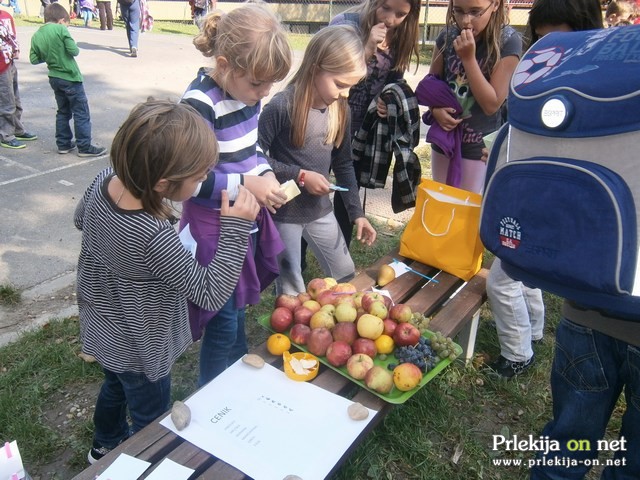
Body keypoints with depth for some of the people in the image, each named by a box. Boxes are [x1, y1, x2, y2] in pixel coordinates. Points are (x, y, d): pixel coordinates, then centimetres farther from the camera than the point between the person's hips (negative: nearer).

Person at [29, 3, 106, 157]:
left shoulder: (36, 36, 5)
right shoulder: (60, 29, -13)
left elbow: (34, 59, 6)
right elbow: (74, 51, -17)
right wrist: (76, 48, 4)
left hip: (54, 79, 7)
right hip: (70, 78, -7)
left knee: (63, 112, 18)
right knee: (82, 113, -1)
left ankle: (63, 144, 20)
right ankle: (85, 147, -1)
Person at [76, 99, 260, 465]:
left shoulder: (105, 180, -19)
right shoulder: (154, 238, -42)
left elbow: (82, 218, 4)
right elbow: (211, 294, -32)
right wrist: (237, 227, -34)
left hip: (103, 329, 8)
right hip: (140, 351, -8)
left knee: (115, 387, 35)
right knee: (151, 420, 21)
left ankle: (107, 445, 62)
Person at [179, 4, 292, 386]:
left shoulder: (248, 91, -1)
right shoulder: (200, 103, -25)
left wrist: (266, 173, -6)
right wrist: (247, 184, -25)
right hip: (213, 224, -7)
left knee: (238, 308, 24)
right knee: (223, 322, 7)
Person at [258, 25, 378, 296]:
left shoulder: (340, 109, -2)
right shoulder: (282, 106, -20)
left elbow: (343, 164, 7)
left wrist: (356, 212, 4)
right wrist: (299, 175, -22)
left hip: (320, 210, 6)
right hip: (283, 212, -5)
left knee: (346, 276, 18)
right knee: (291, 290, 9)